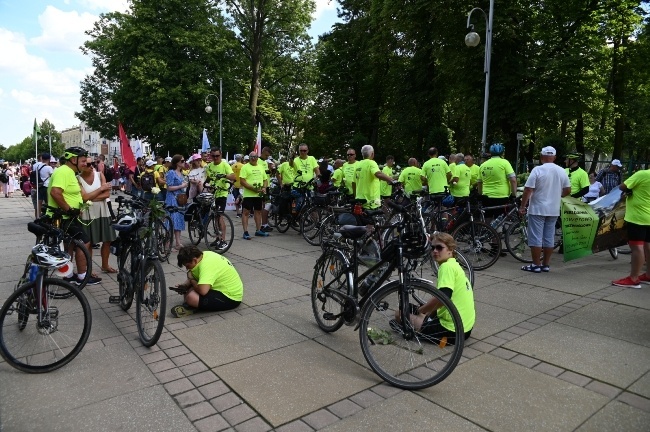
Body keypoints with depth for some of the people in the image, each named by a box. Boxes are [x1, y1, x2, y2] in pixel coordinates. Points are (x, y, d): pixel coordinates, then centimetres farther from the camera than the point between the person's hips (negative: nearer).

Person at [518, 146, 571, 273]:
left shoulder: (537, 170, -12)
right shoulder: (562, 171, 5)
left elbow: (528, 189, -15)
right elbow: (568, 190, 10)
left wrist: (522, 206, -9)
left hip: (537, 210, -5)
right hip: (554, 210, 5)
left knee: (536, 238, 0)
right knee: (549, 237, 11)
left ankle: (536, 265, 2)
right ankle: (546, 264, 17)